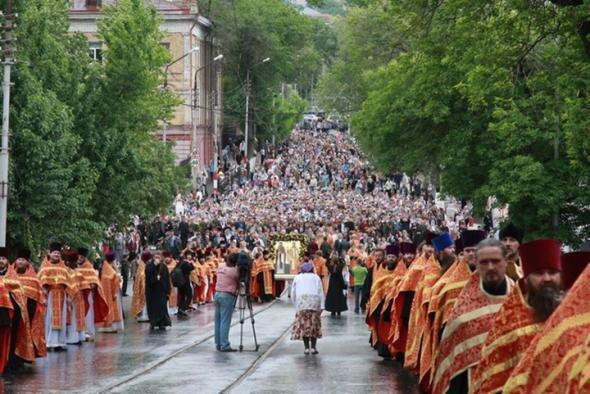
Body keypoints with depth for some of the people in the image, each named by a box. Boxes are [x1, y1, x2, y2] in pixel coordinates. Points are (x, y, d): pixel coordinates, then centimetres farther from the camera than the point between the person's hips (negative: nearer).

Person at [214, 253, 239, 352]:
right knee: (225, 321, -7)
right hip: (227, 296, -7)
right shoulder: (234, 270, -13)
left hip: (217, 294, 7)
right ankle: (224, 345, -8)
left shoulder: (220, 266, 4)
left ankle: (218, 344, 14)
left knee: (218, 321, 10)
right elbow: (238, 280, -2)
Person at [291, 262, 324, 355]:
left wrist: (296, 305, 20)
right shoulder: (316, 277, 17)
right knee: (314, 324, 4)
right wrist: (321, 306, 5)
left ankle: (306, 347, -4)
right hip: (314, 301, 0)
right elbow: (321, 292, 7)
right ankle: (313, 347, -2)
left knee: (303, 324, 2)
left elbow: (293, 294, 13)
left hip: (301, 302, 0)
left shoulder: (297, 278, 19)